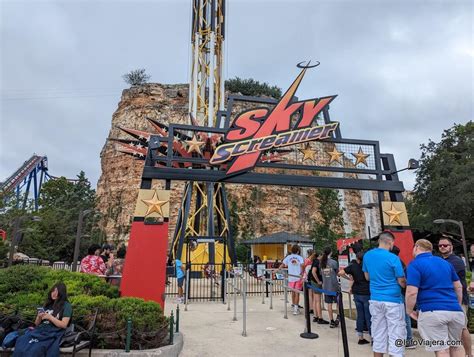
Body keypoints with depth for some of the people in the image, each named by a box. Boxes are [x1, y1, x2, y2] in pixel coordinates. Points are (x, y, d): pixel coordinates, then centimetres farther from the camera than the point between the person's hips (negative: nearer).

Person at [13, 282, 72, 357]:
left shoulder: (66, 305, 2)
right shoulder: (47, 304, 19)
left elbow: (63, 325, -6)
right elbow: (37, 323, 21)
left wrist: (50, 317, -12)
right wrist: (39, 317, -1)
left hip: (53, 333, -5)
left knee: (33, 349, -33)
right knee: (20, 343, -25)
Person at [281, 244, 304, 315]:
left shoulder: (288, 257, 3)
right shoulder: (300, 257, 0)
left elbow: (282, 265, 1)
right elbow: (302, 265, -16)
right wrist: (302, 273, -9)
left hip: (291, 277, 2)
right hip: (298, 277, -2)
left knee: (293, 292, 19)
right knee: (297, 293, 1)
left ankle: (293, 305, 34)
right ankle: (296, 308, -5)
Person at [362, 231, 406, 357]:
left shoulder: (367, 256, 4)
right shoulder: (393, 258, -14)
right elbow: (402, 283, -8)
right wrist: (405, 283, 14)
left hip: (375, 300, 5)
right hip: (393, 300, -5)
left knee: (378, 334, 13)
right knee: (395, 335, 4)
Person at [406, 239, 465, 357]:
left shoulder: (415, 265, -7)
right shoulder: (445, 263, 16)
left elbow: (412, 292, -15)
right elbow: (458, 287, 22)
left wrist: (409, 311, -1)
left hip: (432, 312, -7)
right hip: (455, 311, 7)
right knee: (456, 347, 21)